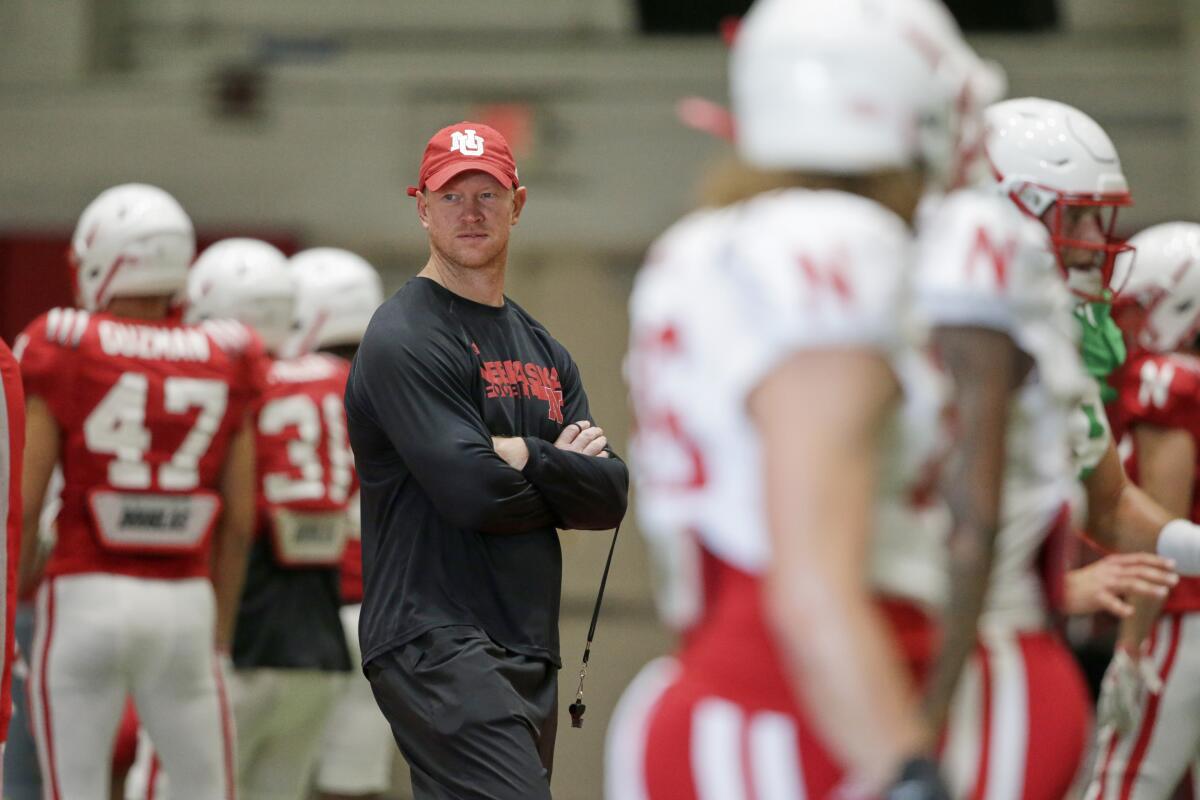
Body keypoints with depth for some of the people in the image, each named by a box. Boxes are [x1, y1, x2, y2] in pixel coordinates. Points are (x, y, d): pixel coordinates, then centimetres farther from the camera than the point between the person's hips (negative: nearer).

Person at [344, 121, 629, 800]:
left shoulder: (542, 349, 20)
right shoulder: (405, 337, -6)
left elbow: (610, 496, 9)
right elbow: (473, 490, -17)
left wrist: (527, 459, -8)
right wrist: (565, 473, 1)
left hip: (529, 658, 8)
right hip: (437, 647, -8)